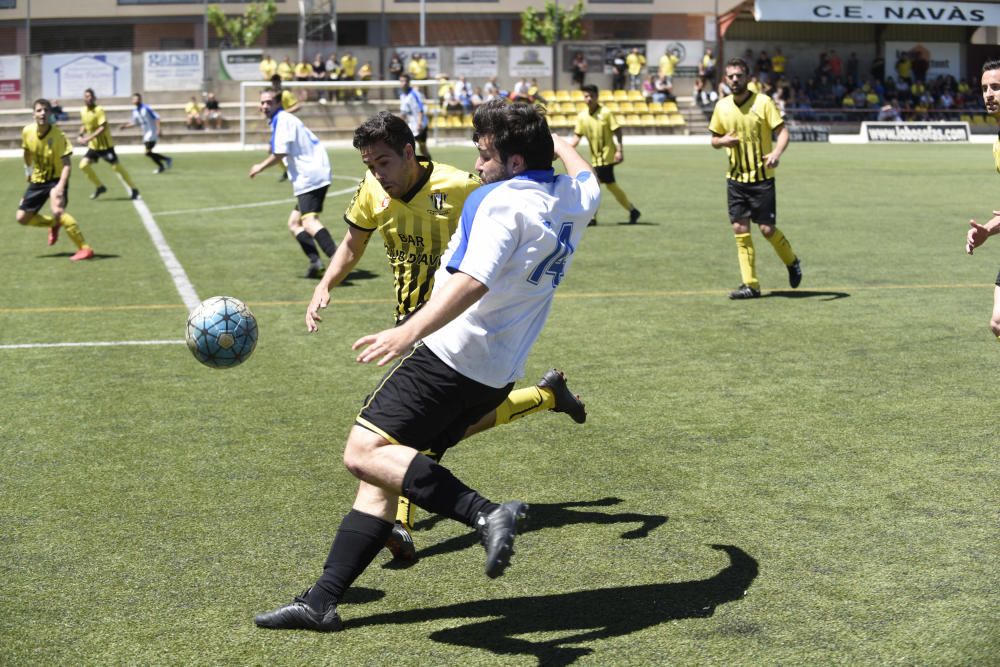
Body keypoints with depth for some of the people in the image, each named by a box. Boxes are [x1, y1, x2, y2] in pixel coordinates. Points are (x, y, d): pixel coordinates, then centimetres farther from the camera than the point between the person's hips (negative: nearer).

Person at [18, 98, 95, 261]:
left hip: (56, 179, -6)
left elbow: (67, 164, -26)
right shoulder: (27, 131, -9)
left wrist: (60, 186, -38)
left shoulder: (58, 135, -23)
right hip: (37, 180, 6)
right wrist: (28, 171, 22)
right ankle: (53, 224, 34)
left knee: (58, 211, -32)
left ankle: (84, 248, -23)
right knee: (21, 218, 6)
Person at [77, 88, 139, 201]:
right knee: (83, 165, -4)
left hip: (105, 145, -7)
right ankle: (100, 187, 13)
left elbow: (103, 128, -25)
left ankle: (134, 189, 6)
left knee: (116, 167, -6)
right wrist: (81, 135, -1)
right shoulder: (83, 110, 3)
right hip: (93, 146, 7)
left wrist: (88, 138, -30)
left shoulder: (99, 110, -18)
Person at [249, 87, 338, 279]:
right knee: (294, 223, 13)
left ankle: (336, 257, -41)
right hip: (310, 176, 11)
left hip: (310, 176, -11)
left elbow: (280, 153, -15)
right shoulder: (285, 119, 24)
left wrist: (260, 167, -2)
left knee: (309, 221, -25)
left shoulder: (282, 120, -7)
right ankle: (315, 261, -2)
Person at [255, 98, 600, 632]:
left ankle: (484, 514, -25)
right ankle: (321, 601, 8)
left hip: (452, 353, -9)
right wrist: (559, 144, 57)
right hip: (496, 375, 9)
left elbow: (473, 282, -30)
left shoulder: (503, 201, -15)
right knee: (384, 469, 10)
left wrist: (409, 331, -38)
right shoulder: (574, 199, 11)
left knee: (365, 452, -14)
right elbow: (586, 178, 37)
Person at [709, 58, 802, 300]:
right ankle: (750, 285, 5)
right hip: (736, 178, 4)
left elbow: (783, 131, -12)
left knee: (767, 229, -4)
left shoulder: (763, 102, -8)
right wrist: (724, 140, -9)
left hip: (762, 177, -4)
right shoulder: (722, 106, 5)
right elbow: (714, 139, 15)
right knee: (740, 230, -1)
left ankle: (792, 262, 25)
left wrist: (776, 153, -32)